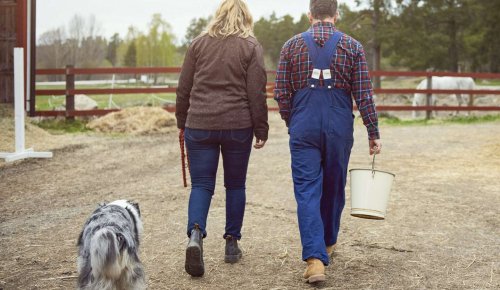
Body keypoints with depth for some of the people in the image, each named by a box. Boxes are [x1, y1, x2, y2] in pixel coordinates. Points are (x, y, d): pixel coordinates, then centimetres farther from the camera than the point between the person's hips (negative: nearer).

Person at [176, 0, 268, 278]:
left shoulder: (198, 43, 7)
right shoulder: (251, 47, 0)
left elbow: (184, 89, 8)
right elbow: (257, 95, -4)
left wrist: (182, 122, 19)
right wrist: (261, 130, 3)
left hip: (199, 125, 1)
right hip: (238, 127, -1)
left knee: (201, 184, 4)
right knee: (235, 184, 13)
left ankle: (195, 234, -20)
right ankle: (232, 243, 18)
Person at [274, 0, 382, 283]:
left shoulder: (292, 45, 2)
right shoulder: (352, 47, 1)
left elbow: (281, 93, 2)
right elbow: (364, 95, -3)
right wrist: (374, 133, 3)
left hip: (303, 129, -1)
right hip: (340, 129, 1)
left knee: (307, 192, -1)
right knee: (334, 189, 18)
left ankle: (315, 258, -14)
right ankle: (328, 243, 37)